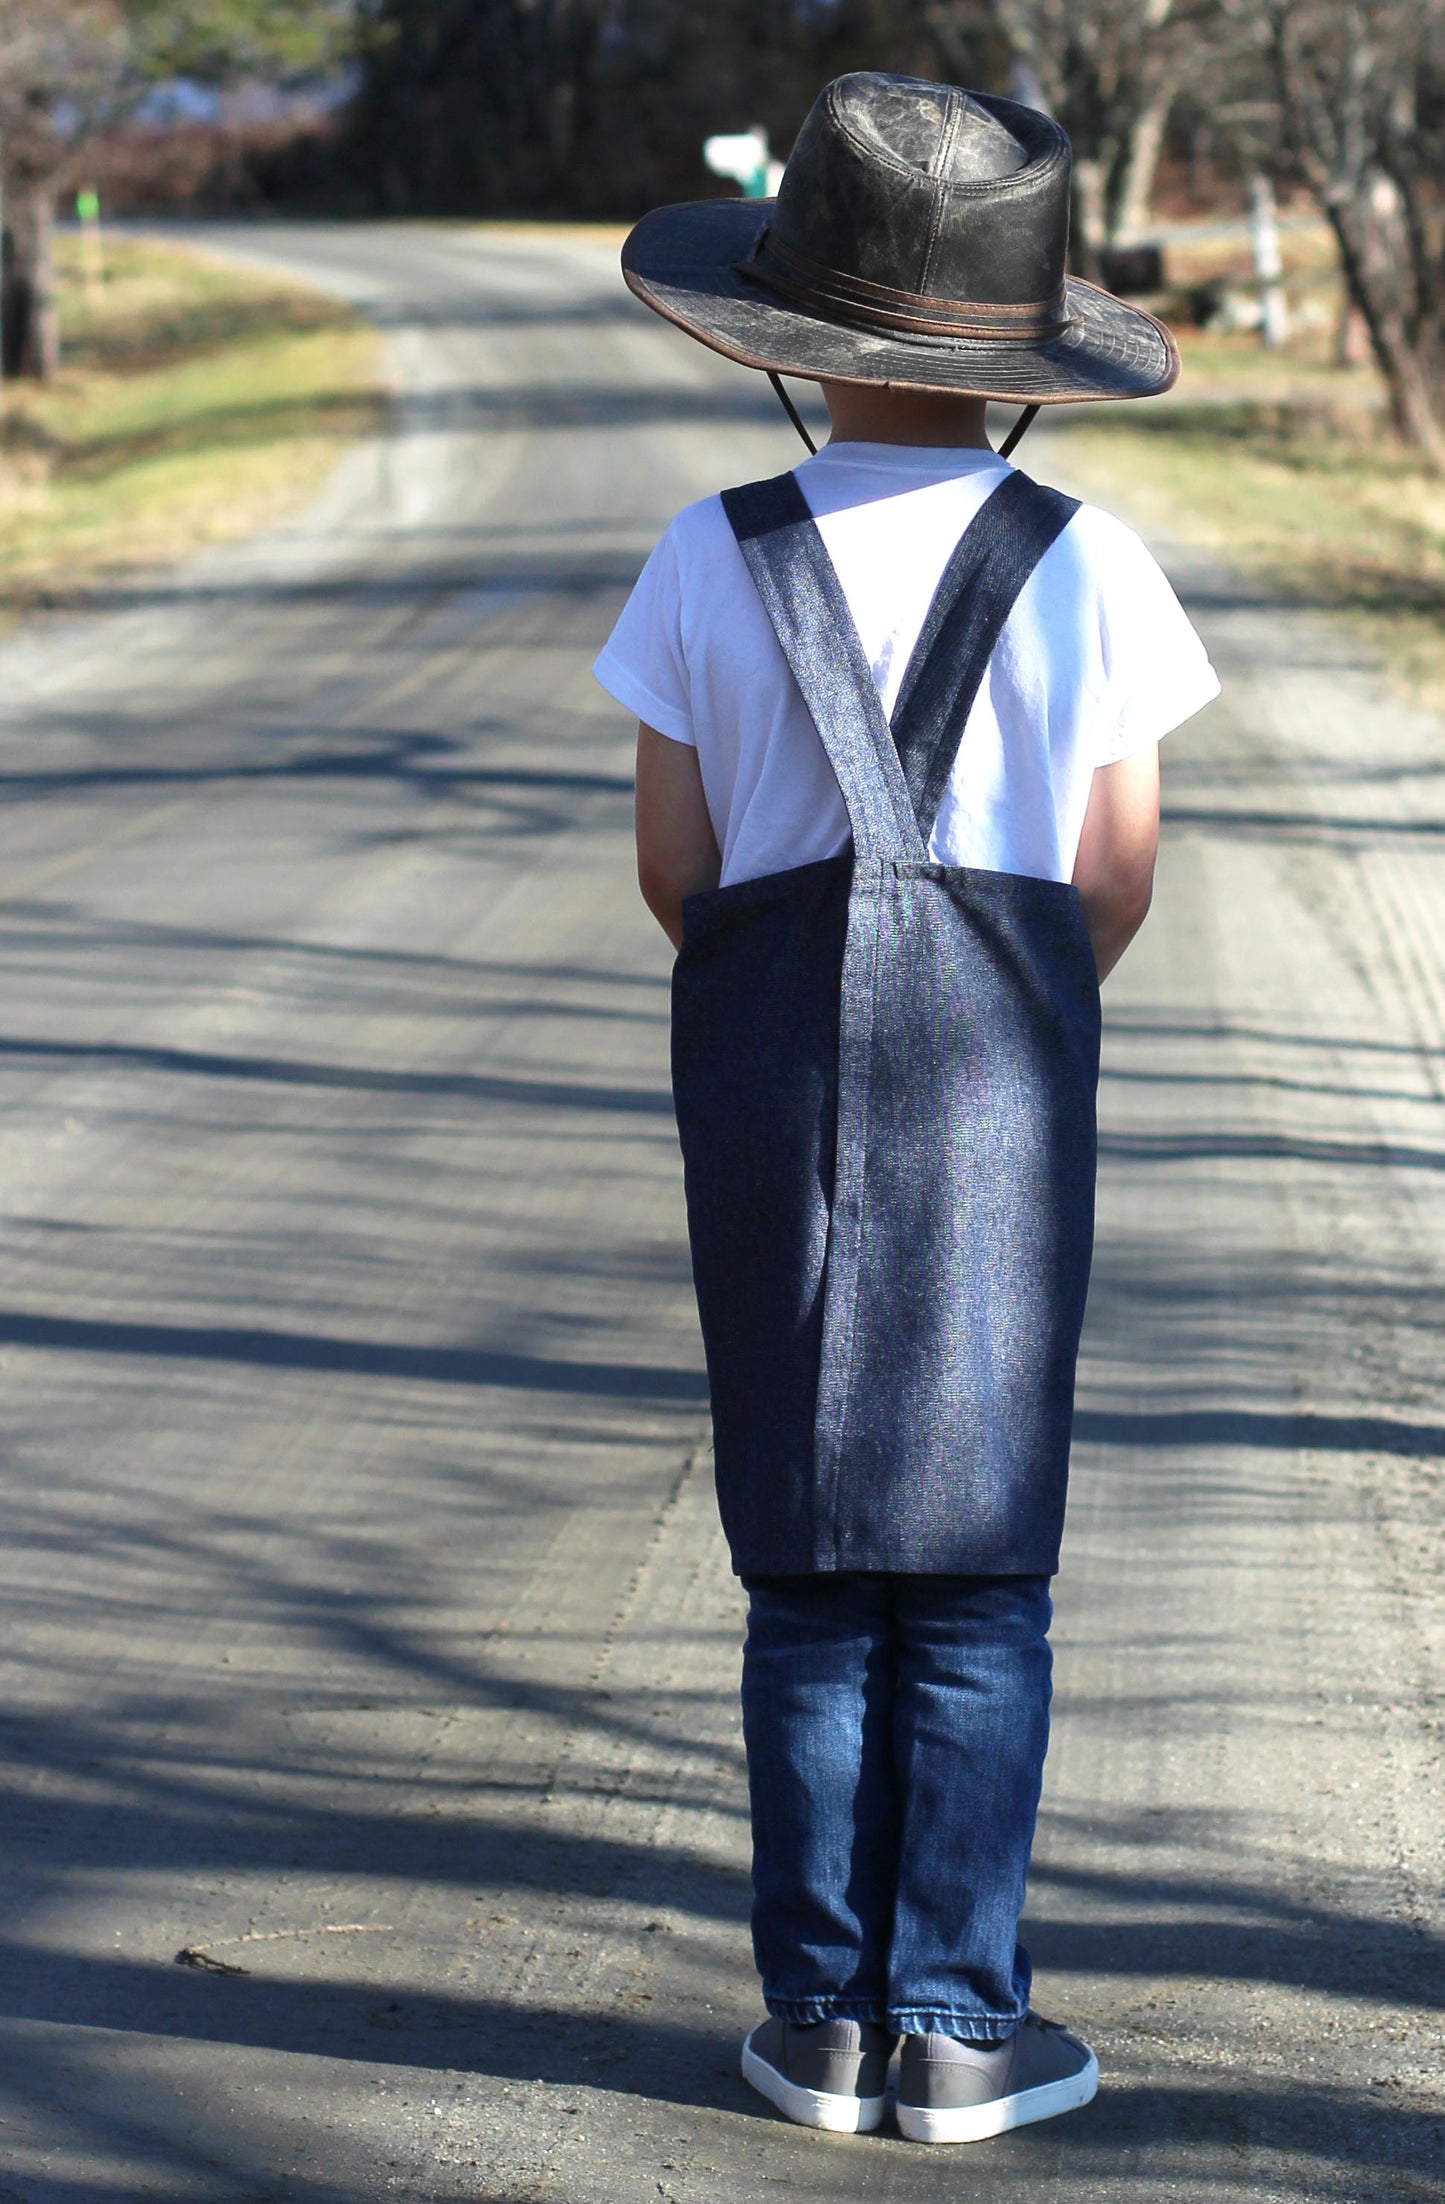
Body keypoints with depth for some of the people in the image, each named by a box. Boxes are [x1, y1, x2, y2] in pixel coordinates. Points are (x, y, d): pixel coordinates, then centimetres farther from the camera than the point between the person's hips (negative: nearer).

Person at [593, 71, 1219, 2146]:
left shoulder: (712, 560, -2)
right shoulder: (1087, 566, -3)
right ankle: (957, 2027, 7)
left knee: (808, 1572, 9)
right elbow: (1118, 879, -1)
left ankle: (821, 2017, 12)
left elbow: (674, 865, 0)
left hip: (765, 1053, 1)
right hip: (1000, 1070, -1)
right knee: (979, 1570, 5)